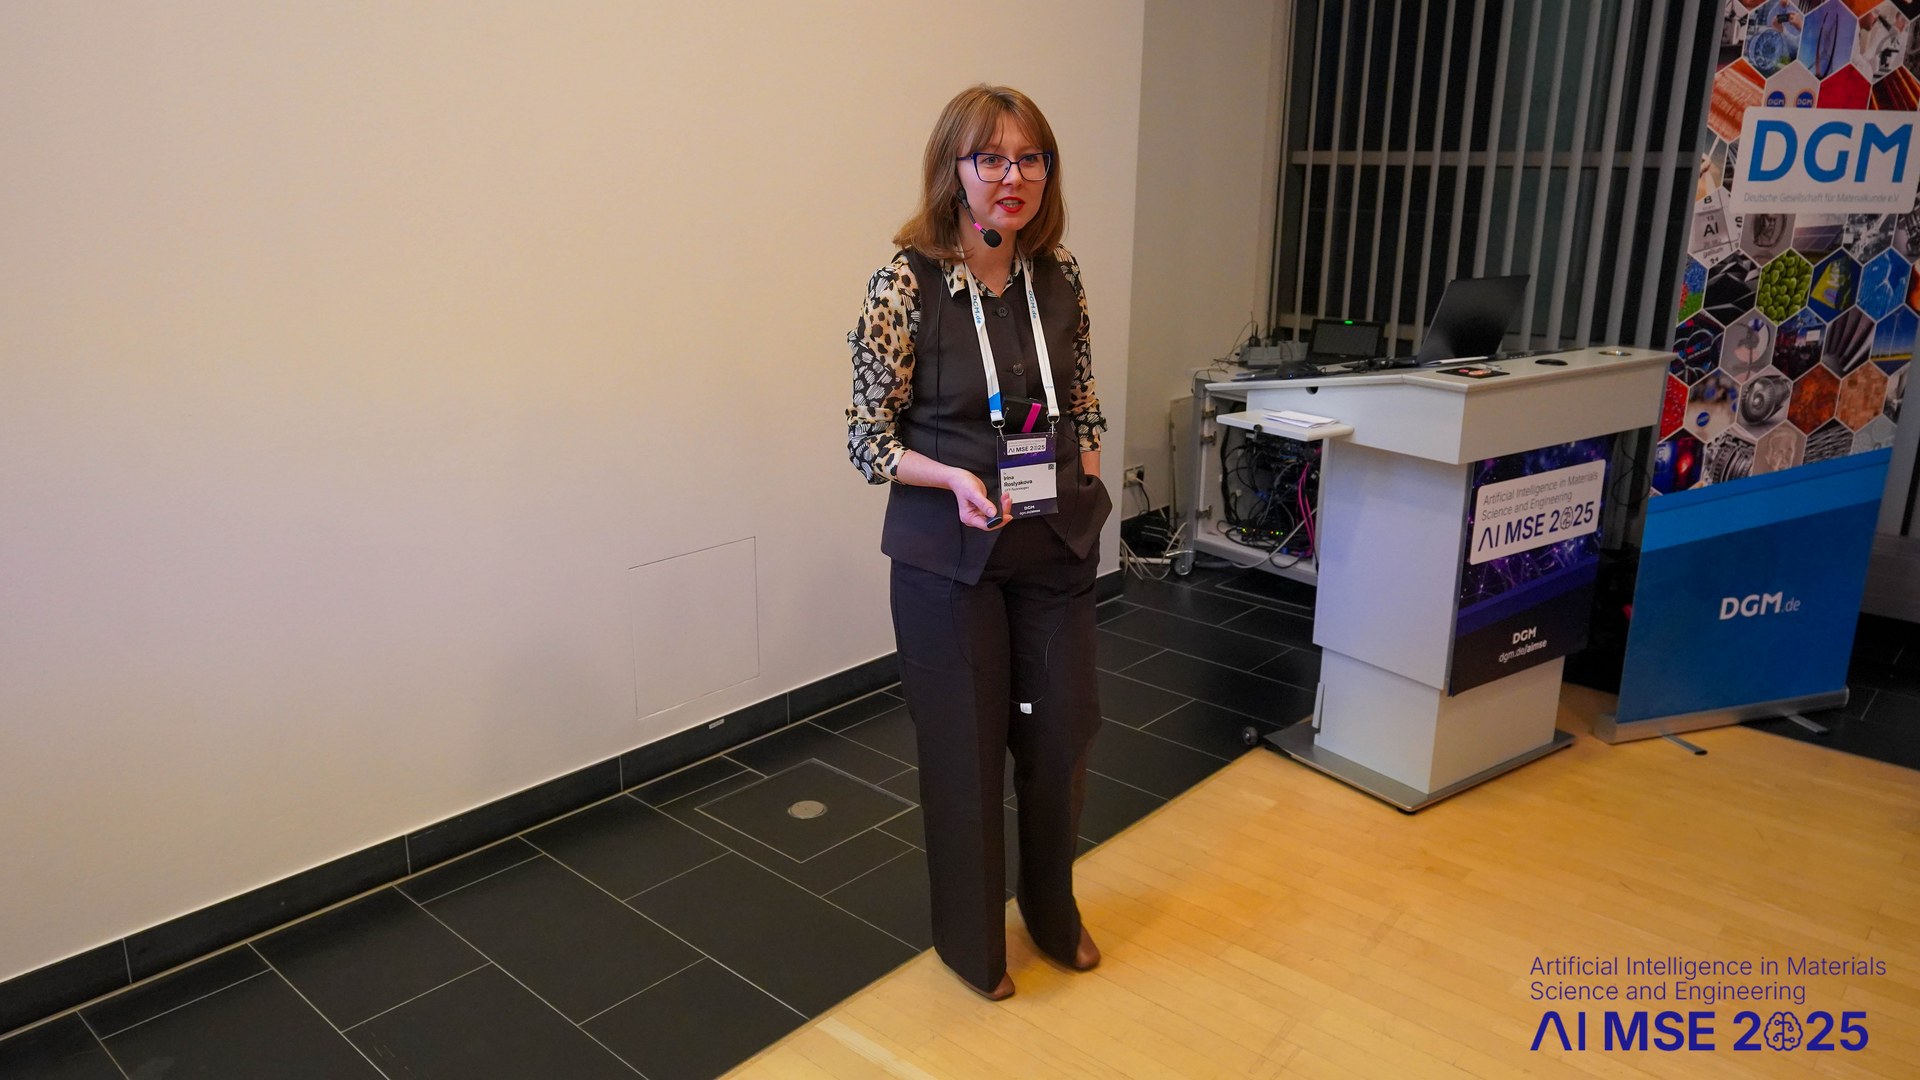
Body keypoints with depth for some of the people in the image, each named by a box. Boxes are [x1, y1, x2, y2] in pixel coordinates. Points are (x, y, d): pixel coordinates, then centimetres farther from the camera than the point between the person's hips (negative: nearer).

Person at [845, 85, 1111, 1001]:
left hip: (1057, 546, 4)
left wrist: (1085, 480, -2)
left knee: (1061, 732, 14)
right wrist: (955, 480, -24)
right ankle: (971, 940, 34)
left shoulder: (1058, 276, 1)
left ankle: (1052, 910, 41)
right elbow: (868, 436, -9)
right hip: (949, 554, -4)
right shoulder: (907, 282, -13)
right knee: (964, 746, 9)